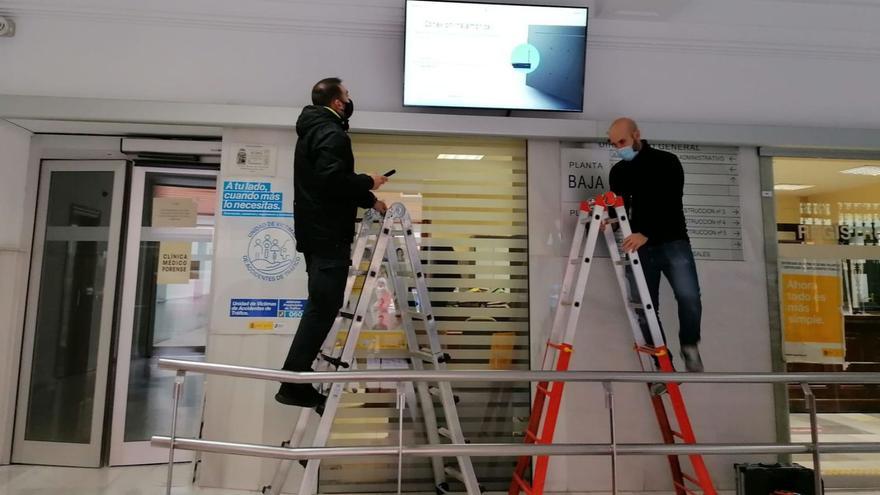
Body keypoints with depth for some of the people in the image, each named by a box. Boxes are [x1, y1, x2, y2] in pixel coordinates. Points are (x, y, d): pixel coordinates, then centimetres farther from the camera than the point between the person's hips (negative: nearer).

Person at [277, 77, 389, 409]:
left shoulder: (313, 131, 22)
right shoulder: (332, 133, -10)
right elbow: (333, 179, -25)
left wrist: (369, 201, 16)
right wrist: (368, 182, -9)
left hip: (316, 231, 11)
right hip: (328, 233, -11)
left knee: (320, 306, 14)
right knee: (323, 307, -8)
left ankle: (298, 381, 20)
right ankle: (293, 385, -3)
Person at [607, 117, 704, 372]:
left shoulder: (666, 162, -3)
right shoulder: (618, 172, 9)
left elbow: (671, 205, -16)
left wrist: (645, 234, -29)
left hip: (673, 242, -3)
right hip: (640, 246, 3)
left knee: (689, 296, -19)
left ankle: (689, 346, 7)